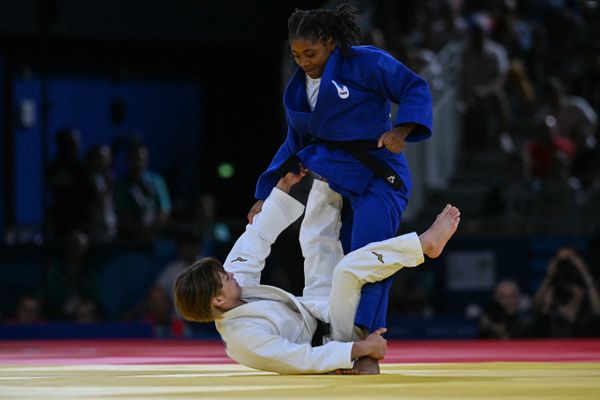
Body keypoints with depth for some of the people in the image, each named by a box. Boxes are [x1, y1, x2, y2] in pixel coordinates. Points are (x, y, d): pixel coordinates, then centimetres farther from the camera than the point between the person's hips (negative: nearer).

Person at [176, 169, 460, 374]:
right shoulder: (244, 337, -35)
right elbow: (306, 360, -32)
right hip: (331, 339, -9)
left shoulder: (230, 286, -11)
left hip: (315, 309, 9)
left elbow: (255, 241, -2)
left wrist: (284, 186, 0)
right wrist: (361, 348, -28)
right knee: (349, 268, -31)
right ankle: (426, 243, -16)